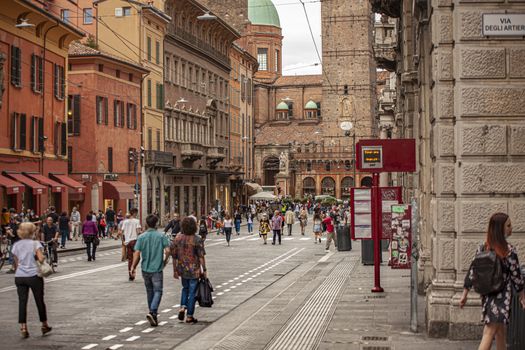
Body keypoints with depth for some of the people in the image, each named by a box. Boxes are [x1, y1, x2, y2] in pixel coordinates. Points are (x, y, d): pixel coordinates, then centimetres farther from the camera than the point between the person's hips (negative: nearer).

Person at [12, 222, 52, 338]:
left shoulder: (16, 245, 6)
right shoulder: (35, 244, -6)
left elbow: (16, 263, 9)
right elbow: (41, 259, -17)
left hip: (19, 276, 3)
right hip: (34, 276, -3)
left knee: (22, 302, 3)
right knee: (39, 301, 10)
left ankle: (23, 327, -5)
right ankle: (44, 325, 21)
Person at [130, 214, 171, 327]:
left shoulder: (141, 237, -1)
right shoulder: (161, 236, -6)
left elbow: (137, 253, -6)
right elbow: (167, 250, -13)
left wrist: (133, 267, 1)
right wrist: (165, 261, 6)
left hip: (145, 268, 3)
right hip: (157, 268, -3)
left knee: (150, 291, 17)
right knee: (157, 291, -1)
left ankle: (153, 313, 25)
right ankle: (152, 312, -21)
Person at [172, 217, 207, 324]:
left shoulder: (178, 238, -2)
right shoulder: (197, 240, -14)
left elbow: (174, 255, 2)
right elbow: (201, 256, -14)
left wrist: (175, 270, 11)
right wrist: (204, 270, -6)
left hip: (182, 269, 4)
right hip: (194, 270, -4)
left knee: (185, 288, 26)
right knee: (192, 292, 6)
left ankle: (182, 307, 7)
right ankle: (189, 316, 10)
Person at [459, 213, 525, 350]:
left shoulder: (483, 248, 2)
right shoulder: (509, 250, -15)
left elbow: (472, 271, 3)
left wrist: (465, 293, 9)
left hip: (486, 294, 6)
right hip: (501, 296, -6)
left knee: (501, 331, 20)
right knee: (490, 332, -9)